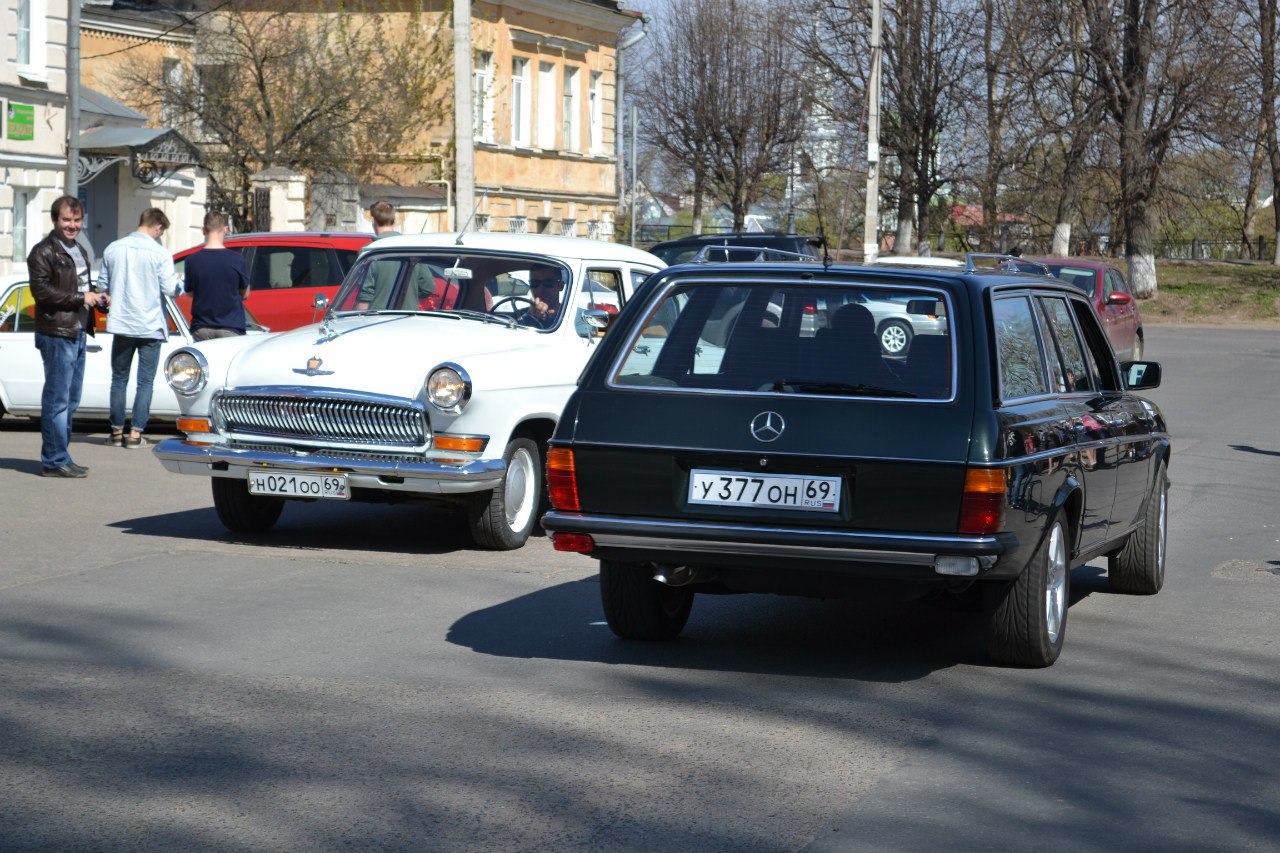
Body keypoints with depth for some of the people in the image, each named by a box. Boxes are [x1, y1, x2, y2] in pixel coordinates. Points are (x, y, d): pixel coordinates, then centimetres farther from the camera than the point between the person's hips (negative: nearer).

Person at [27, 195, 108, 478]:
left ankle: (59, 457, 19)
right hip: (56, 334, -9)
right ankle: (55, 461, -5)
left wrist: (98, 299, 10)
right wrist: (81, 298, -18)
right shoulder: (43, 252, -8)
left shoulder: (79, 250, 19)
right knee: (57, 399, -7)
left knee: (70, 400, 12)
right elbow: (41, 290, -18)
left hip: (78, 333, 9)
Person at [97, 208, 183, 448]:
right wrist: (182, 283, 10)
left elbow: (102, 285, 8)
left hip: (121, 324, 3)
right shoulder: (159, 253, -11)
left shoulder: (113, 250, 1)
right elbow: (170, 289, -12)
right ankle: (136, 432, -1)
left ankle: (117, 431, 15)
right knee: (145, 381, 3)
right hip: (150, 326, -3)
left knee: (119, 379, 13)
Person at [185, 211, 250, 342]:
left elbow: (190, 293, 9)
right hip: (231, 327, -2)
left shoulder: (193, 261, -4)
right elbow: (245, 293, 4)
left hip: (201, 328, 2)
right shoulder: (236, 259, -8)